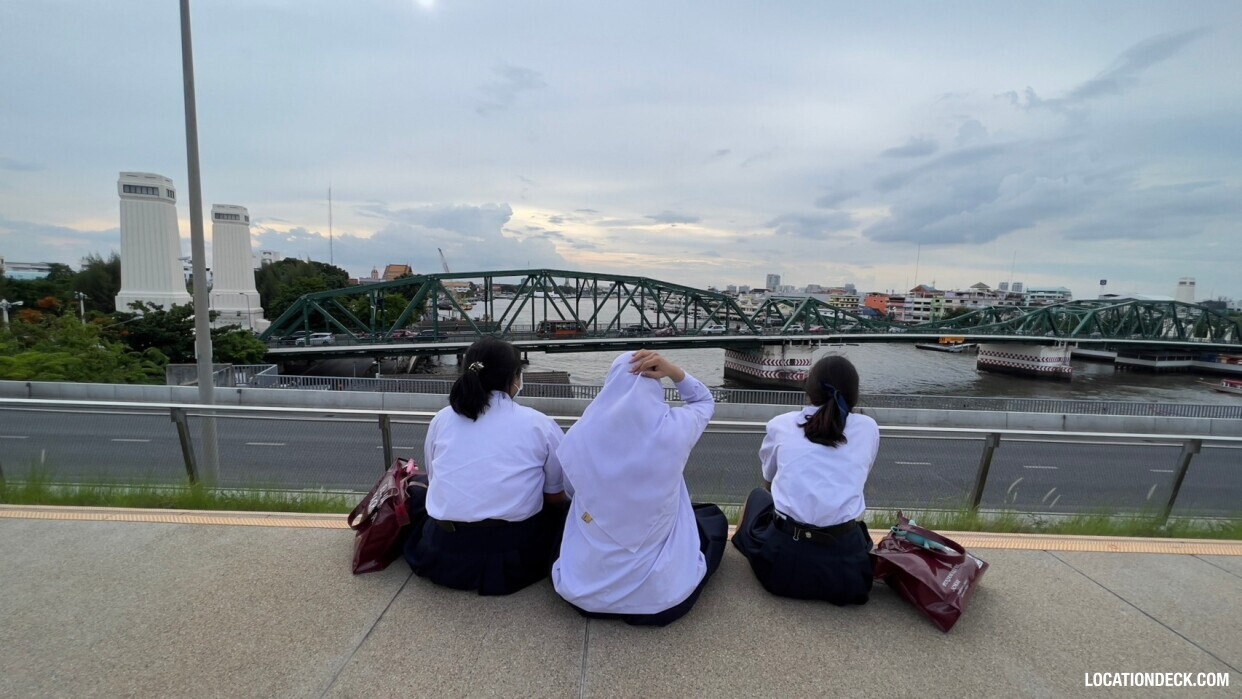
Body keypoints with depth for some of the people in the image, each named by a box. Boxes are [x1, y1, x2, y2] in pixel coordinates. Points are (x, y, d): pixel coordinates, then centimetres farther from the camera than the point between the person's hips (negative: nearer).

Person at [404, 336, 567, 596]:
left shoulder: (441, 419, 4)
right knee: (557, 509, 26)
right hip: (514, 556, -2)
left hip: (444, 554, 3)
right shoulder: (540, 424, -3)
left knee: (417, 491, 30)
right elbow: (556, 498, 6)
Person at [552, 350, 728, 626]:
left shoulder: (579, 435, -10)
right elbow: (705, 401, 8)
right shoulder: (674, 428, -15)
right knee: (715, 517, 26)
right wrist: (674, 372, -8)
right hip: (661, 593, -2)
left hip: (584, 590, 2)